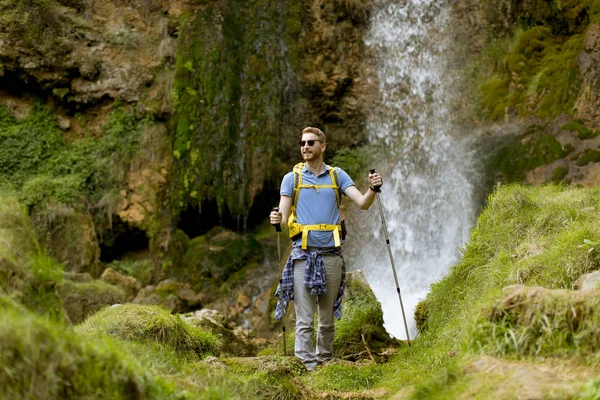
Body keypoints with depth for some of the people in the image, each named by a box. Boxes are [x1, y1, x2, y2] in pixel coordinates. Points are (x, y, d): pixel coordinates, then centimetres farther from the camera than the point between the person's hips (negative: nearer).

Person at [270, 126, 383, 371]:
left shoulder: (337, 175, 10)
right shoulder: (292, 178, 7)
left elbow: (362, 203, 0)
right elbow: (284, 214, 1)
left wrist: (373, 189, -20)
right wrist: (277, 220, -22)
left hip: (332, 255, 2)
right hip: (303, 254, -2)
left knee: (328, 318, 9)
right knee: (305, 320, -6)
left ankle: (325, 363, 20)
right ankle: (308, 366, -4)